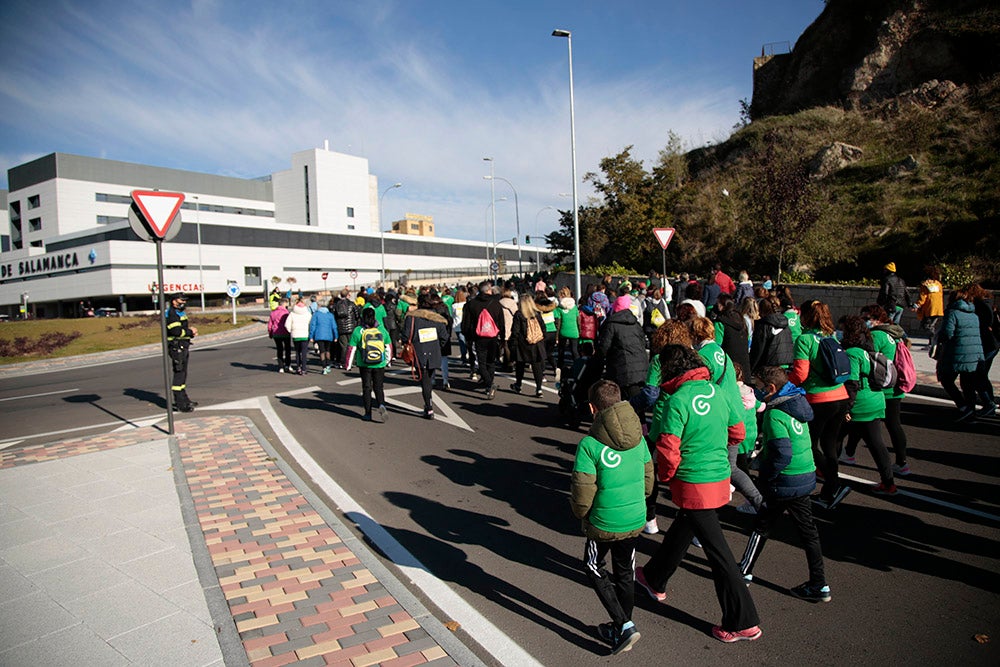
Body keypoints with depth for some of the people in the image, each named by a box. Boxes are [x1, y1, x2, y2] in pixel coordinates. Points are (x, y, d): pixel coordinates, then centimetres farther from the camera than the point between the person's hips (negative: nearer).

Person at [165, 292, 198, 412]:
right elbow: (176, 331, -23)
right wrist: (191, 332, -12)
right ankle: (179, 403, -7)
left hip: (183, 347, 11)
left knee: (183, 374, 17)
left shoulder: (180, 313, 20)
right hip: (176, 347, -11)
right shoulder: (172, 314, -13)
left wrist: (190, 330, 3)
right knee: (179, 374, -9)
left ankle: (184, 399, 27)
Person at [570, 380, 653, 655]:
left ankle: (624, 625, 8)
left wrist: (582, 515, 3)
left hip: (604, 524, -5)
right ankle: (621, 631, 37)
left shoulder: (589, 444, -21)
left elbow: (582, 495, -18)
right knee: (625, 574, 22)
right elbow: (647, 482, 6)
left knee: (595, 570, 18)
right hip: (635, 520, 6)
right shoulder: (638, 438, -4)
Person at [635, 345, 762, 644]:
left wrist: (665, 476, -3)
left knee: (717, 552, 3)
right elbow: (737, 432, 11)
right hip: (721, 477, 8)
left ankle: (743, 622, 15)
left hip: (693, 485, -8)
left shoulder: (678, 400, -21)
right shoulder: (716, 391, 2)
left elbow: (667, 449, -22)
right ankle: (654, 580, 45)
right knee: (681, 529, 25)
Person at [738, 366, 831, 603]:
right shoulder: (796, 404, 6)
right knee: (808, 531, 14)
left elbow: (782, 455, -29)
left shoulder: (775, 415, -22)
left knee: (762, 526, 9)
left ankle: (744, 572, 24)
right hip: (806, 478, 8)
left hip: (785, 483, -8)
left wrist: (766, 474, -15)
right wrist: (764, 453, 14)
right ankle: (819, 586, 22)